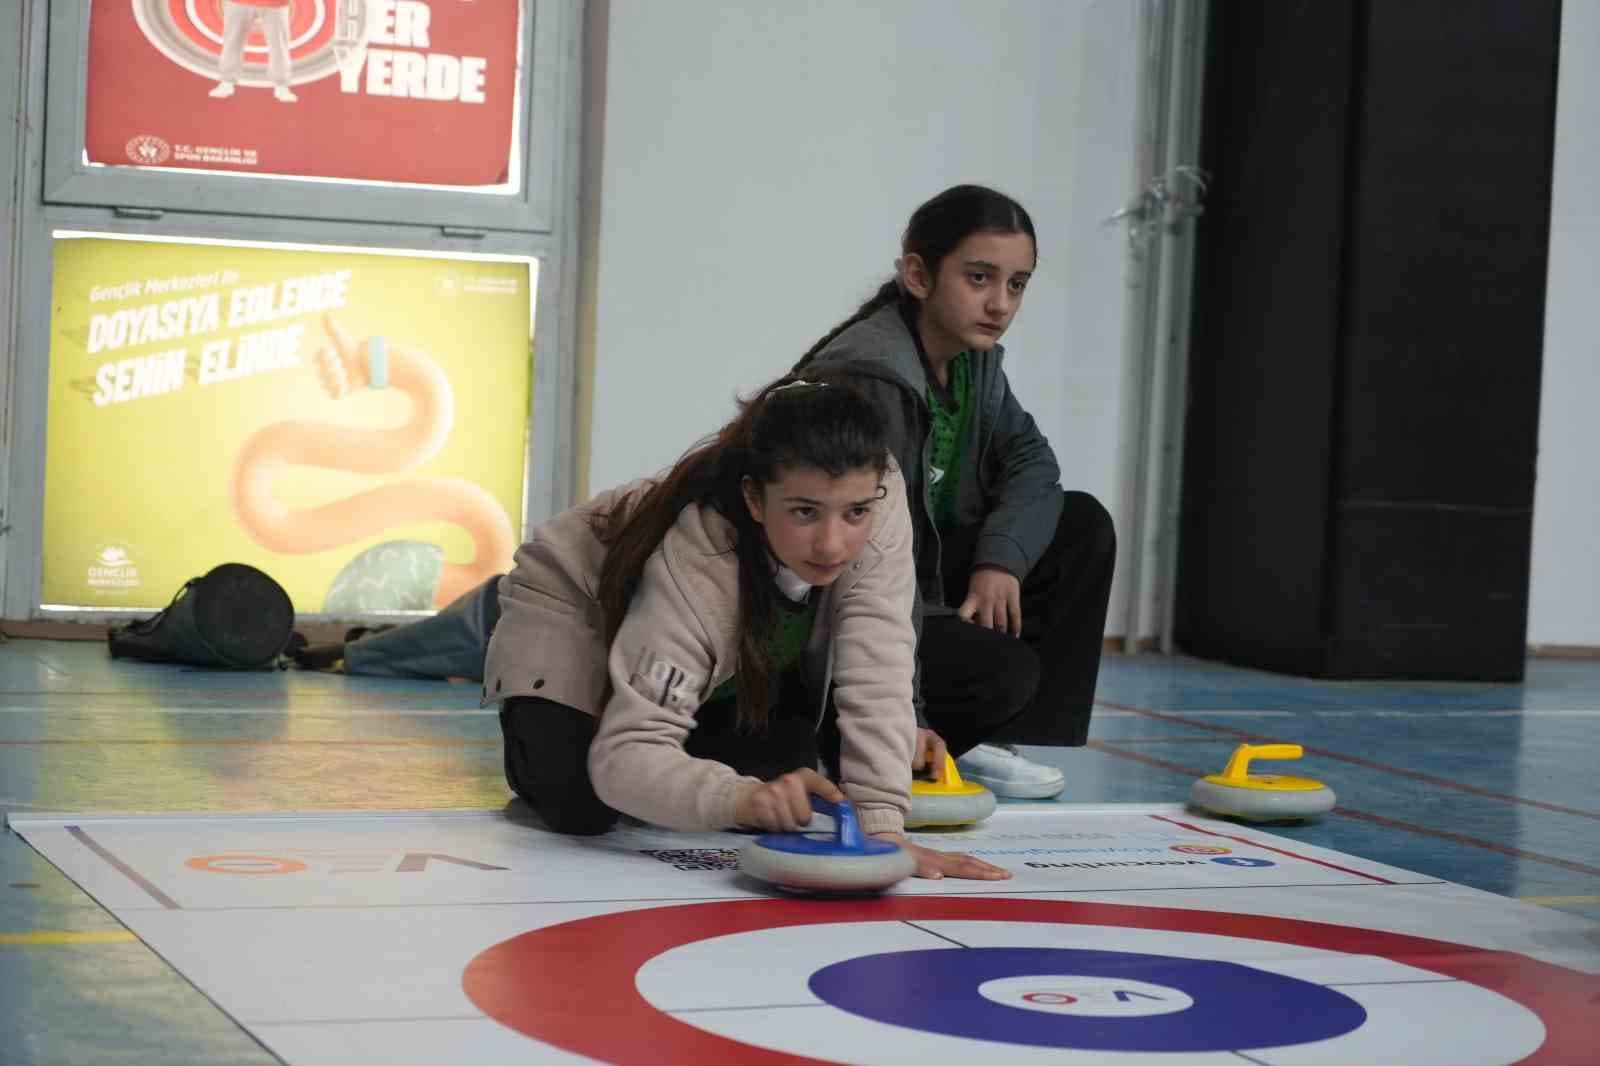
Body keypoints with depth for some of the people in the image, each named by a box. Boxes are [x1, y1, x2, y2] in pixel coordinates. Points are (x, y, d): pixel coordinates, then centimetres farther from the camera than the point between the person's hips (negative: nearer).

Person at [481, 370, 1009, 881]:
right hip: (582, 616, -5)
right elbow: (626, 754, -46)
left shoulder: (876, 498, -34)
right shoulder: (692, 567, -44)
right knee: (578, 807, -24)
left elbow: (876, 672, -35)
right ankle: (530, 735, 10)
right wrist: (741, 796, -64)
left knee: (785, 763, -17)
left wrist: (882, 826, -45)